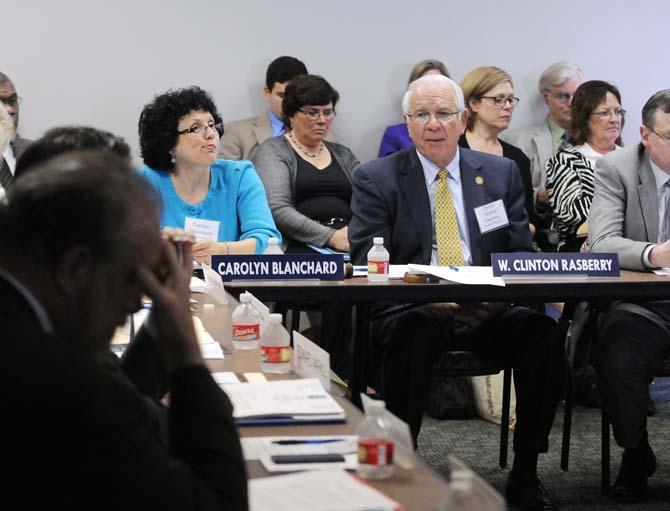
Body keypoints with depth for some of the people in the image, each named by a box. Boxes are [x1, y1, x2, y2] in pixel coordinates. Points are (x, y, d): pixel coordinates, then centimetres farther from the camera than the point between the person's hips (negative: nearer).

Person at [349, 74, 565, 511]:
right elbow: (367, 262, -3)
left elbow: (521, 255, 11)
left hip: (487, 310, 3)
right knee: (412, 334, -37)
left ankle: (525, 475, -14)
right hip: (411, 309, -2)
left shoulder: (502, 173, 14)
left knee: (543, 332, -27)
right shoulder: (376, 179, 6)